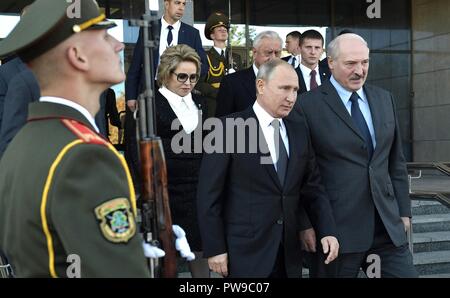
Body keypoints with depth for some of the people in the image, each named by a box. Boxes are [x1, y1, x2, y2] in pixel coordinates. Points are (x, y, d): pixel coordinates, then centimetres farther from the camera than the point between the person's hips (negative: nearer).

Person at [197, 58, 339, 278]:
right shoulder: (229, 129, -7)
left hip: (289, 255, 5)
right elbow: (209, 194, -8)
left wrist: (327, 231, -3)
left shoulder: (299, 131, 10)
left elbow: (312, 188, 11)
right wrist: (214, 249, -11)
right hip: (245, 253, -5)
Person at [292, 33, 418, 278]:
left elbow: (396, 161, 15)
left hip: (388, 223, 5)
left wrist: (403, 210, 12)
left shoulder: (384, 100, 10)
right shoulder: (308, 106, -7)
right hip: (337, 227, -4)